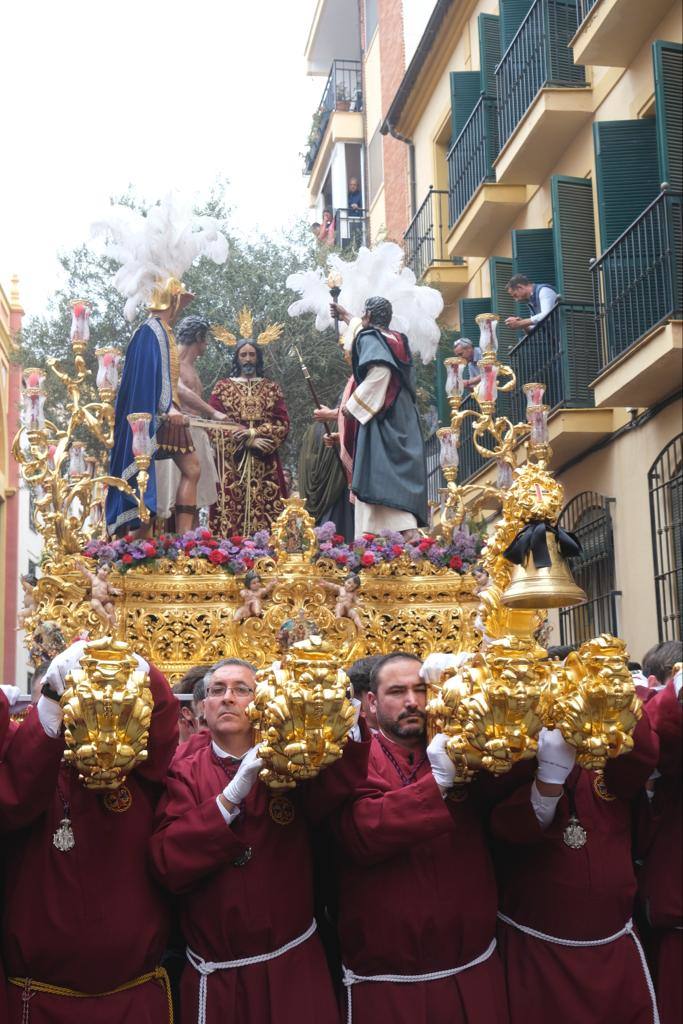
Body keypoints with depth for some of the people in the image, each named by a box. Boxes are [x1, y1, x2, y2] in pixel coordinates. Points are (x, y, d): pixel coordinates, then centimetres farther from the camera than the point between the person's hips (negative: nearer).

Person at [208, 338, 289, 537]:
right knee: (231, 510, -10)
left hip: (265, 463, 1)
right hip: (231, 462, -1)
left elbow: (282, 424, 4)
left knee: (266, 511, -9)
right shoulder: (223, 387, 11)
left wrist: (253, 433, -12)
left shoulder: (271, 388, 14)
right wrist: (249, 442, -9)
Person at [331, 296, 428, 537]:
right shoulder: (396, 339, 20)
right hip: (403, 419, 9)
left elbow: (380, 371, -22)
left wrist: (352, 405, -16)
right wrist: (347, 318, 57)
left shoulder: (369, 338, -5)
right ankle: (410, 531, -2)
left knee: (380, 477, -14)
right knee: (400, 476, 4)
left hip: (380, 420, -9)